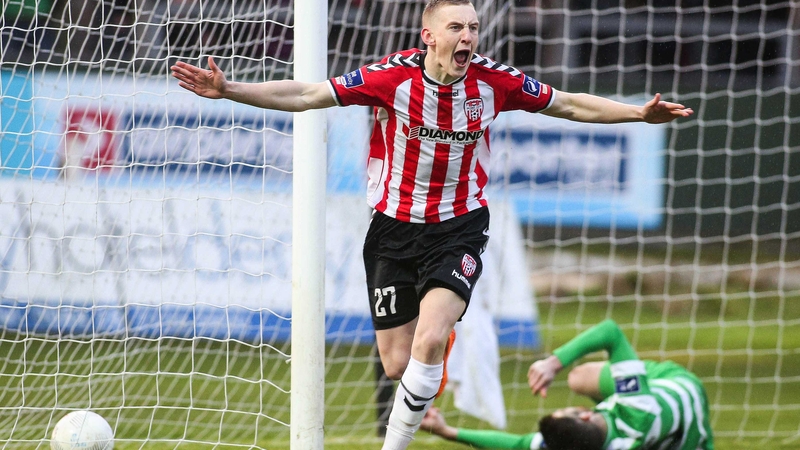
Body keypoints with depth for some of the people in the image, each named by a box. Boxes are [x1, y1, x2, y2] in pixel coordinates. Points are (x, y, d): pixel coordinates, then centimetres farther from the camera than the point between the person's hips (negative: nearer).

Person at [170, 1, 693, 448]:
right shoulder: (393, 76, -15)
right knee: (396, 364, 4)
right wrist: (228, 89, -22)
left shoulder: (494, 80, -10)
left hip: (460, 227, 0)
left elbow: (571, 105, 5)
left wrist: (641, 113, -2)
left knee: (428, 343, -23)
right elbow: (305, 95, -14)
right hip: (394, 228, 0)